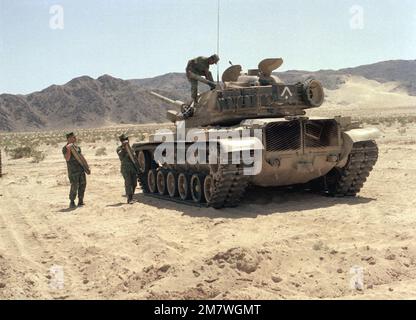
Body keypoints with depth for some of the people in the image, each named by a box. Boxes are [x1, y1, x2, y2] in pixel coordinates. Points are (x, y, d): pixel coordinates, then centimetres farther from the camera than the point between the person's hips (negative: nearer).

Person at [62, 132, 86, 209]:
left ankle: (80, 201, 12)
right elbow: (67, 158, -16)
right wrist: (68, 149, -23)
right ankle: (72, 202, 2)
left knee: (82, 185, 3)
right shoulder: (65, 148, -4)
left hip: (81, 169, 6)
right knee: (74, 186, -10)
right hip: (73, 170, -6)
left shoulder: (77, 147, 16)